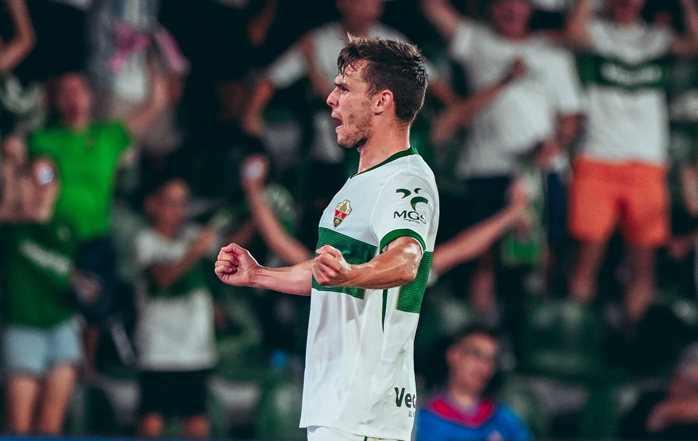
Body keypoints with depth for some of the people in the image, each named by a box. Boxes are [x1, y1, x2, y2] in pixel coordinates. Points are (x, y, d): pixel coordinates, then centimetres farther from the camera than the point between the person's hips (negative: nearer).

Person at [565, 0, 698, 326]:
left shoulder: (656, 37, 13)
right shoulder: (598, 31, 6)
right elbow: (575, 31, -17)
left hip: (647, 162, 2)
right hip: (597, 161, -2)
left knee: (642, 261, 2)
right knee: (589, 255, -4)